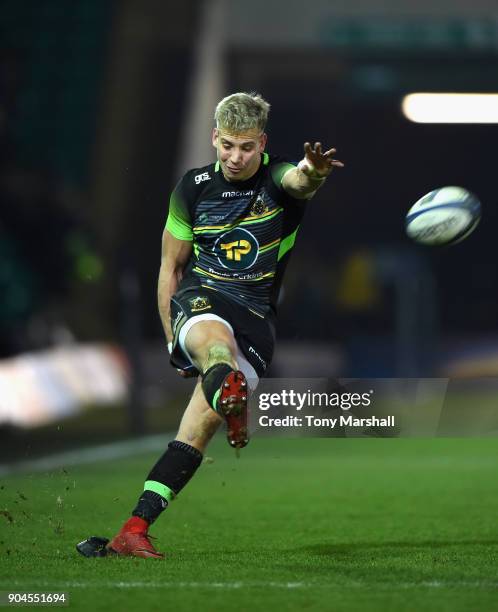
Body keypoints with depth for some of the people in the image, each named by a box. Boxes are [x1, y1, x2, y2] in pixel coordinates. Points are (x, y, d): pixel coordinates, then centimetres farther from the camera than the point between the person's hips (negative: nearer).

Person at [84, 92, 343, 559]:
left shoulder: (277, 177, 0)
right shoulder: (193, 187, 8)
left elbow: (298, 182, -28)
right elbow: (170, 266, 15)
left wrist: (312, 173, -53)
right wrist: (171, 337, 10)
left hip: (256, 316, 0)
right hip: (200, 298, 0)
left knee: (200, 425, -17)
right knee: (212, 336, -40)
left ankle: (134, 530, -17)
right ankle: (229, 395, -77)